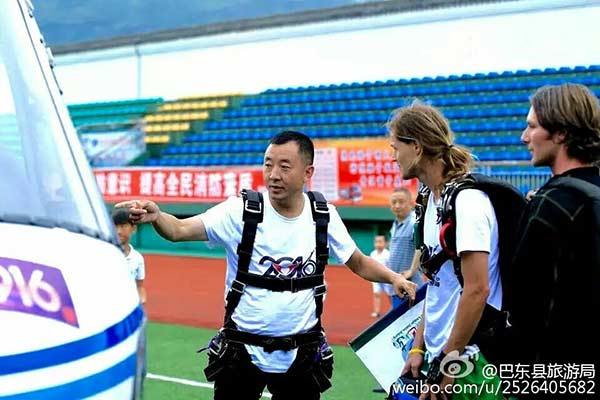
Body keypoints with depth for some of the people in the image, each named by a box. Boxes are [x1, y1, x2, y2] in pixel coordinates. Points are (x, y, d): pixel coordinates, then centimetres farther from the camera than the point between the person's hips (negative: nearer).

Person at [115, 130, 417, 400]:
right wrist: (156, 217, -45)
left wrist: (393, 278, -8)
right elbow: (180, 229, -24)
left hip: (301, 355, 2)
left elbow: (358, 262, 9)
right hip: (241, 352, -2)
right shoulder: (241, 211, -13)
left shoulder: (324, 215, -4)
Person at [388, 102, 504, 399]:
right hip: (438, 355, 8)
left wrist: (448, 362, -16)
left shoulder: (466, 200, -17)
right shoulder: (433, 199, 10)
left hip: (465, 362, -8)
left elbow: (477, 290, -20)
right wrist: (418, 347, 13)